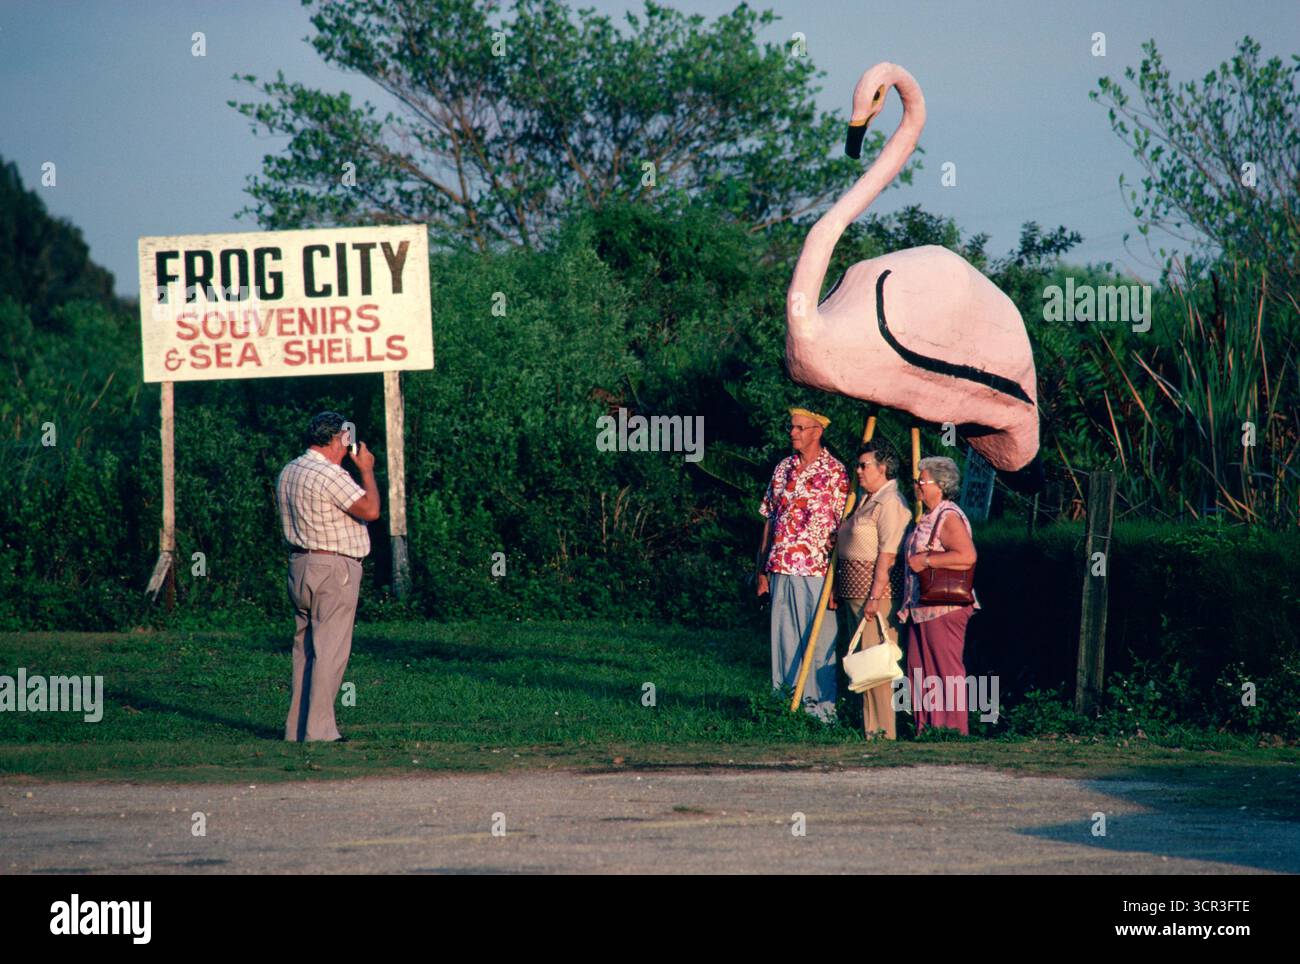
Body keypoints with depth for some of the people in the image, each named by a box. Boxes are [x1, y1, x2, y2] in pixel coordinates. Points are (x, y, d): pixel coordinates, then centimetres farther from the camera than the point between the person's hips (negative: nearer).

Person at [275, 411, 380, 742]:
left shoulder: (288, 472, 12)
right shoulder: (330, 475, -17)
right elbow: (370, 510, -18)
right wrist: (367, 470, -3)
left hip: (299, 564, 9)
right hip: (333, 567, -9)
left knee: (305, 647, 13)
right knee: (329, 650, -7)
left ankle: (297, 727, 15)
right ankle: (319, 731, -9)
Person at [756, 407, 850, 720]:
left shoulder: (834, 472, -3)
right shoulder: (783, 470, 14)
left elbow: (843, 526, -7)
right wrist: (763, 570, 14)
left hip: (816, 571, -6)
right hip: (781, 570, 6)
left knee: (819, 639, -4)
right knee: (784, 637, 8)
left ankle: (822, 706, 0)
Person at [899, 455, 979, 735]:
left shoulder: (949, 517, -13)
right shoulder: (928, 517, 18)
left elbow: (967, 556, -26)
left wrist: (926, 560, -20)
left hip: (945, 608, -10)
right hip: (923, 608, 10)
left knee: (947, 669, -5)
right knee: (920, 669, 10)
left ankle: (953, 730, -1)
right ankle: (926, 728, 16)